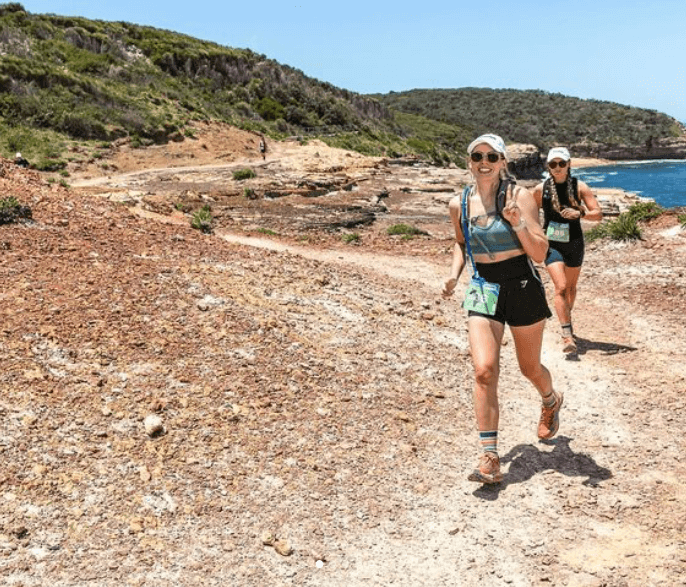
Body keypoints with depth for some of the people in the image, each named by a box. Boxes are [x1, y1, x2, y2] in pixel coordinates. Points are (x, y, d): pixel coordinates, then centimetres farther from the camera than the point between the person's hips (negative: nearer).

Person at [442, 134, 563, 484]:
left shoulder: (519, 196, -10)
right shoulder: (459, 204, 1)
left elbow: (540, 253, -13)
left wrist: (518, 222, -27)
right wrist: (454, 273, 4)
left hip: (523, 288, -2)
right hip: (482, 289, 2)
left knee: (530, 368, 15)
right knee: (484, 370, -14)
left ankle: (551, 402, 53)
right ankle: (489, 459, -9)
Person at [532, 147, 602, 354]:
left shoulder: (579, 187, -5)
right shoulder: (541, 189, -4)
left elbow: (598, 214, -9)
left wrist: (580, 213, -27)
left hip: (574, 244, 2)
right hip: (552, 244, -2)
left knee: (571, 287, 18)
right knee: (560, 288, -15)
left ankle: (567, 319, 44)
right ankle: (567, 335, -17)